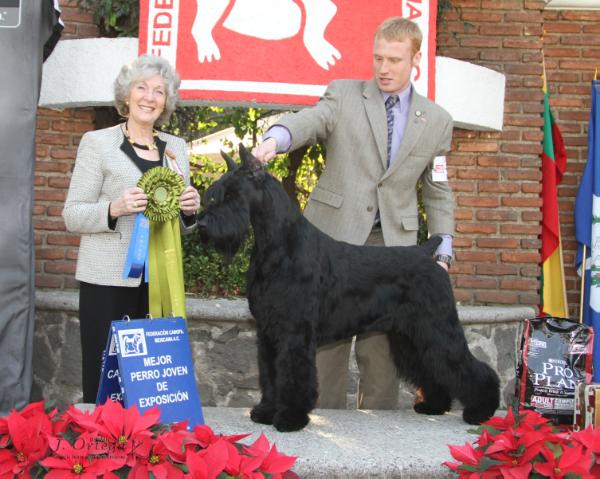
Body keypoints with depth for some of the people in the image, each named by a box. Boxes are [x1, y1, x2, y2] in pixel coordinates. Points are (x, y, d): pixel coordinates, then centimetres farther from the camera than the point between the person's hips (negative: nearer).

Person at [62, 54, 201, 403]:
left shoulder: (176, 148, 15)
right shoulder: (97, 142, 3)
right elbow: (72, 215, -1)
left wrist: (190, 210, -2)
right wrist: (114, 209, -19)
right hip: (109, 280, -3)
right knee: (105, 374, -4)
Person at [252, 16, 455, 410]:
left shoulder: (437, 120, 11)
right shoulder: (344, 94, 5)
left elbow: (438, 193, 15)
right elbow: (309, 120, -16)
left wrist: (442, 253, 7)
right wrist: (275, 137, -38)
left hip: (393, 244, 1)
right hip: (334, 236, -1)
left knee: (381, 345, 3)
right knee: (327, 337, 2)